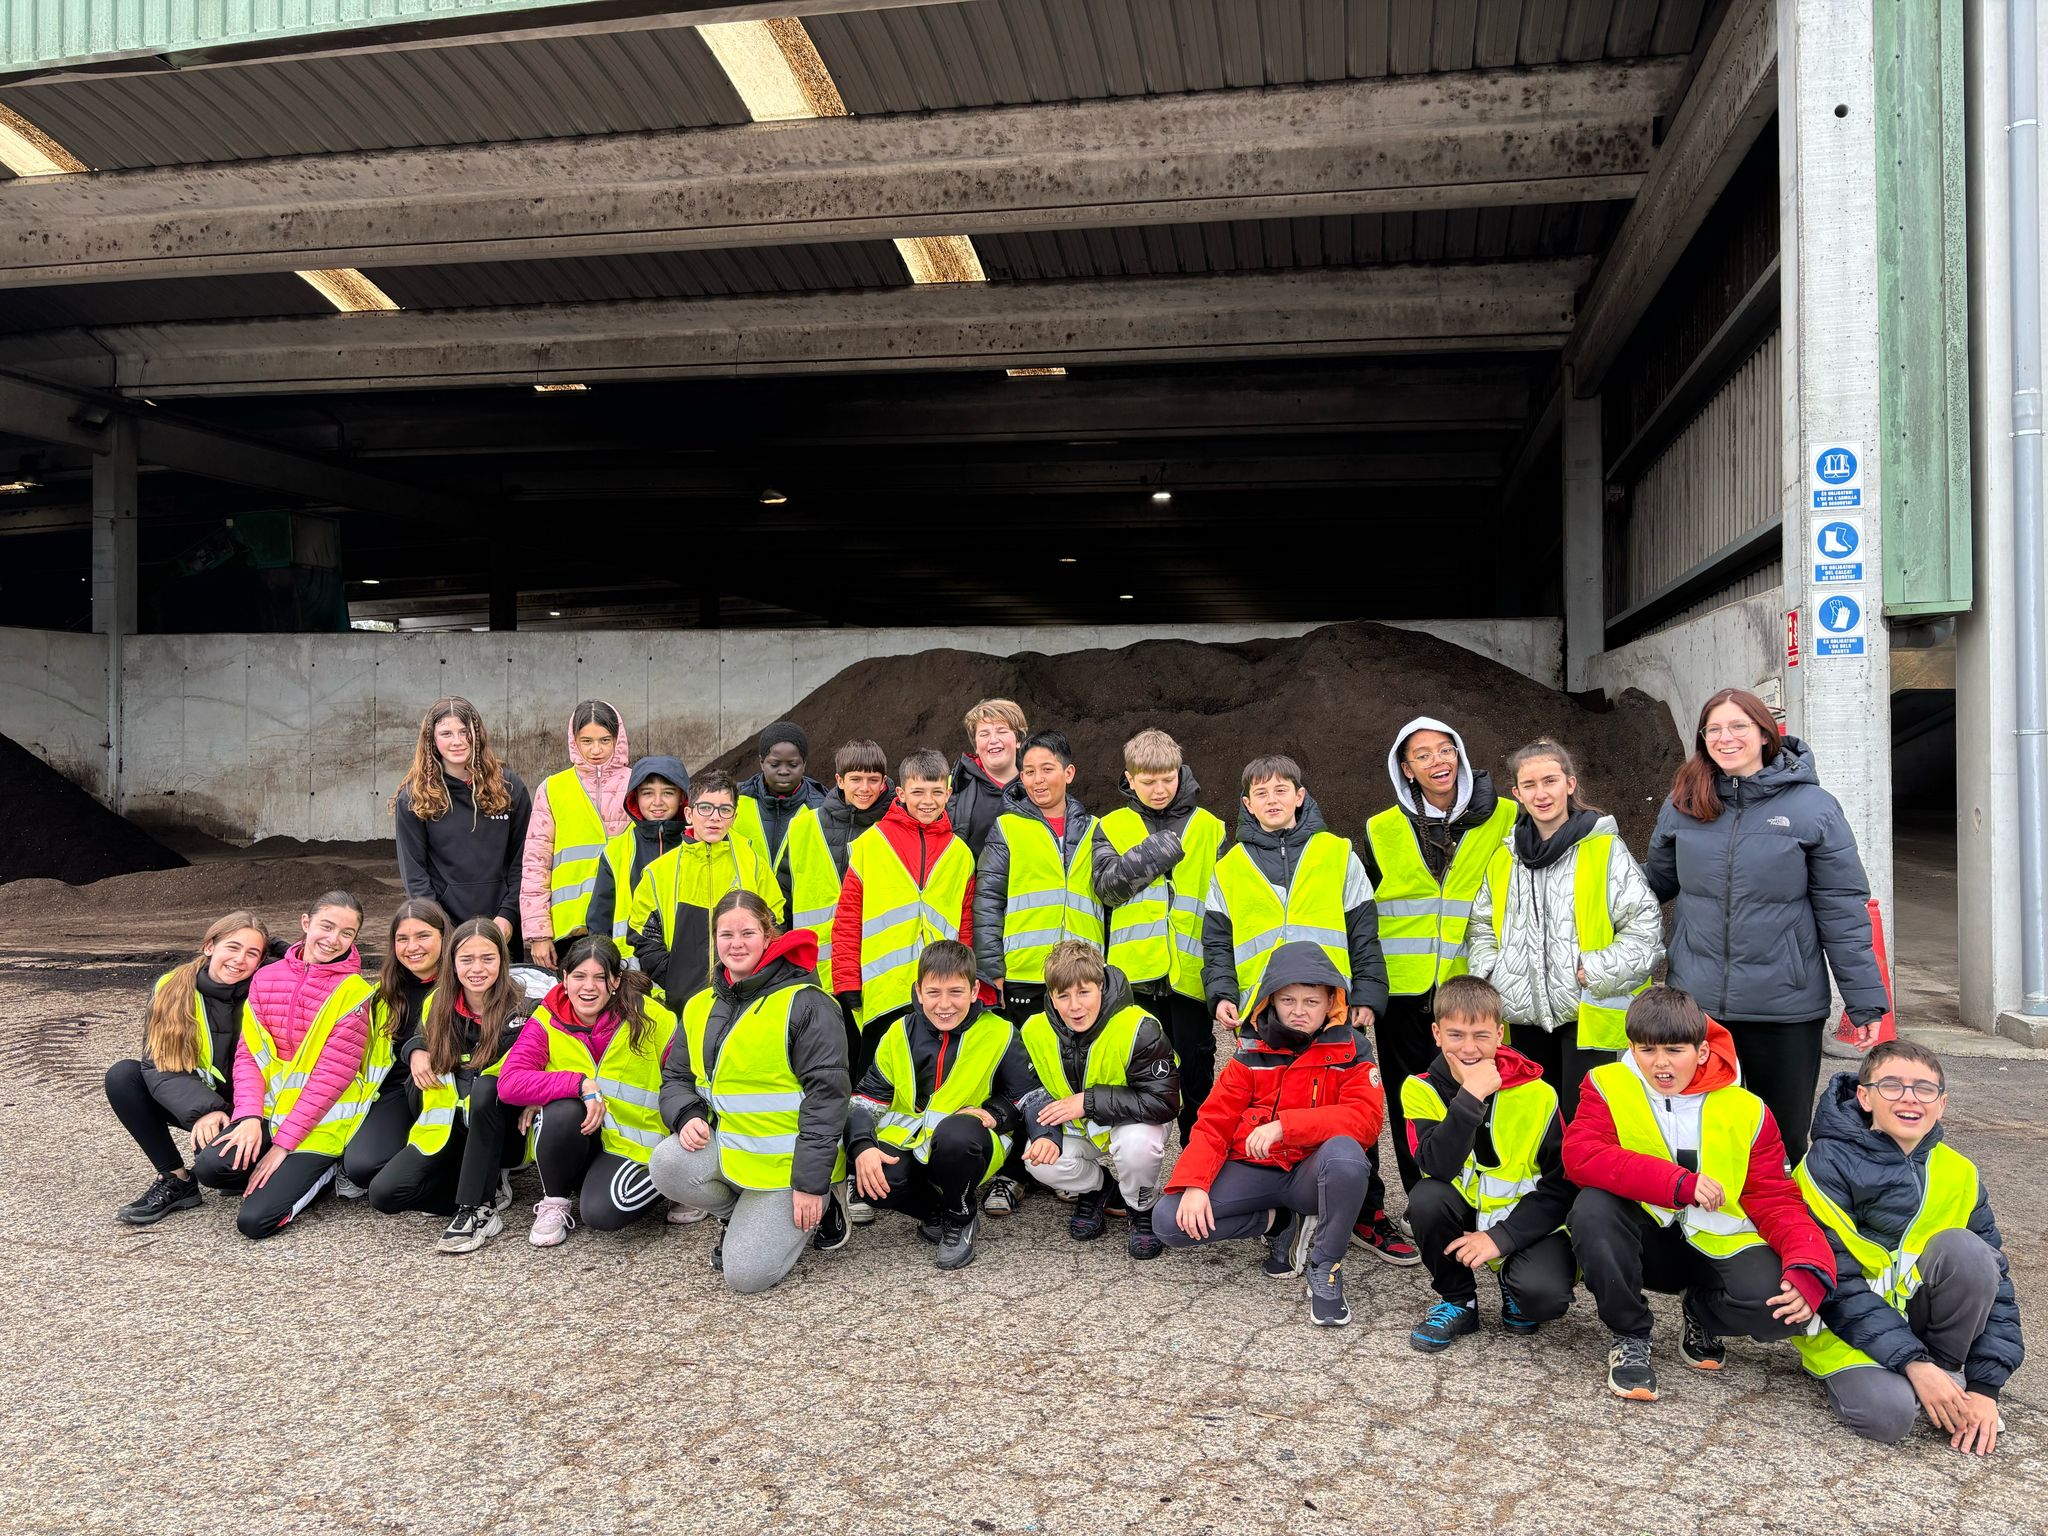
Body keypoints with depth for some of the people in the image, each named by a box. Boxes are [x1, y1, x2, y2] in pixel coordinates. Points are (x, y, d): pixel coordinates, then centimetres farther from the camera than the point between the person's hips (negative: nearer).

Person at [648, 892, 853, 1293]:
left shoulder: (805, 1003, -13)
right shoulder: (699, 1007, 8)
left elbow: (826, 1094, -16)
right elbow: (676, 1078, 13)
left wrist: (812, 1183, -19)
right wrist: (688, 1116, -12)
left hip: (786, 1161, -6)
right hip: (725, 1144, 6)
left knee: (747, 1274, -15)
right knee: (666, 1165, -25)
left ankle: (822, 1204, 12)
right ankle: (735, 1214, 6)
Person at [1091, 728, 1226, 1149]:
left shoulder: (1208, 827, 7)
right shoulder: (1113, 827, 7)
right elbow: (1107, 886, -8)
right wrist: (1157, 850, -14)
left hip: (1191, 972, 0)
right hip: (1136, 971, 0)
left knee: (1196, 1072, 7)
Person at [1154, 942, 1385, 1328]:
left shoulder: (1349, 1050, -3)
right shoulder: (1252, 1052, 3)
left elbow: (1366, 1119, -19)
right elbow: (1213, 1122, -1)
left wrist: (1284, 1125, -28)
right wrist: (1194, 1184, -18)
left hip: (1311, 1174, -2)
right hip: (1253, 1170, 3)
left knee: (1344, 1153, -38)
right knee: (1169, 1220, -19)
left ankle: (1325, 1269, -14)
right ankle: (1280, 1223, 3)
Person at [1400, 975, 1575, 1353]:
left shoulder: (1537, 1094, -12)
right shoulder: (1421, 1089, -10)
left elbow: (1561, 1185, -10)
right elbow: (1436, 1167, -25)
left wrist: (1501, 1237, -19)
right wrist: (1470, 1097, -33)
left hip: (1526, 1218, -2)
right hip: (1465, 1213, 2)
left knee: (1545, 1296, -30)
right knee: (1425, 1197, -30)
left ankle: (1514, 1283, 9)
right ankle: (1458, 1301, -4)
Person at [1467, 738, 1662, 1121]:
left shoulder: (1604, 848, -5)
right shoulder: (1505, 856, 11)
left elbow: (1645, 925, -7)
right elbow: (1483, 927, 19)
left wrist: (1595, 974, -15)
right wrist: (1490, 978, 3)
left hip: (1587, 1016, -5)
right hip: (1525, 1017, 5)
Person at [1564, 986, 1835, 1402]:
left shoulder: (1747, 1111, -2)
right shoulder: (1606, 1086, -8)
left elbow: (1775, 1200, -2)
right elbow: (1579, 1156, -24)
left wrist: (1810, 1269, -23)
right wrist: (1678, 1183, -32)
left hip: (1716, 1244, 1)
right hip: (1644, 1239, -1)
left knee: (1786, 1307, -28)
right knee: (1592, 1206, -34)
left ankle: (1702, 1313, 10)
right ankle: (1629, 1336, -9)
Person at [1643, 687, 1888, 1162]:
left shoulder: (1812, 806, -7)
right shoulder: (1682, 806, 2)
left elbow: (1842, 910, -5)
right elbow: (1655, 879, 15)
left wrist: (1865, 999, -4)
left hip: (1786, 1007, -2)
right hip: (1696, 1003, 3)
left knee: (1784, 1139, 12)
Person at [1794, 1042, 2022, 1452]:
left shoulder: (1960, 1174, -2)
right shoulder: (1829, 1162, -16)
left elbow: (1994, 1279, -2)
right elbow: (1835, 1281, -19)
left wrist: (1985, 1385, -12)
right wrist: (1912, 1362, -25)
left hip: (1917, 1312, 4)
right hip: (1847, 1323, -4)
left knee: (1964, 1249, -24)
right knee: (1887, 1412, -32)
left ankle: (1948, 1369, -4)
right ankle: (1861, 1375, 3)